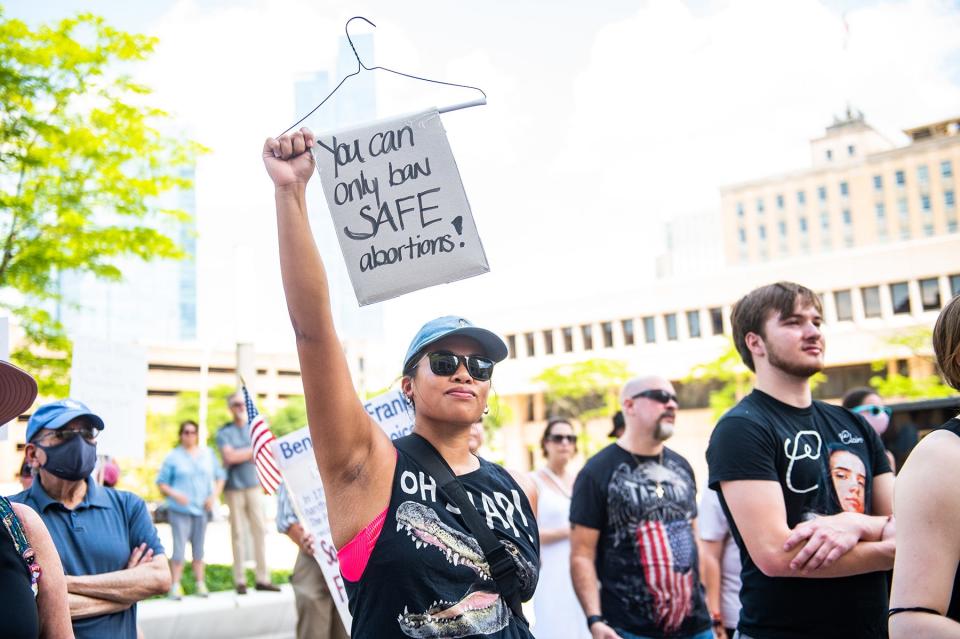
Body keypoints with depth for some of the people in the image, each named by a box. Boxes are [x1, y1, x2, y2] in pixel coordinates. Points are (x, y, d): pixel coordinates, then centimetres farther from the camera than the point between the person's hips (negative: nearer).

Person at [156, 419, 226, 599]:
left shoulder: (208, 453, 10)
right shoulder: (173, 457, 0)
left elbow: (220, 476, 14)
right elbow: (161, 483, 1)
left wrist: (214, 496, 0)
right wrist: (175, 495, -15)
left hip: (202, 509, 3)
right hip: (180, 510, -3)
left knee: (199, 548, 10)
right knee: (179, 548, -8)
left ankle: (201, 583, 17)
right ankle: (175, 586, -1)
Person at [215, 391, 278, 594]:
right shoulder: (224, 432, 1)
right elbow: (229, 456, -12)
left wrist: (238, 455, -7)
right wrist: (252, 450, -4)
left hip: (254, 485, 3)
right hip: (234, 488, -3)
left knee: (259, 530, 0)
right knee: (237, 533, -1)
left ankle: (262, 578, 4)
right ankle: (240, 581, 5)